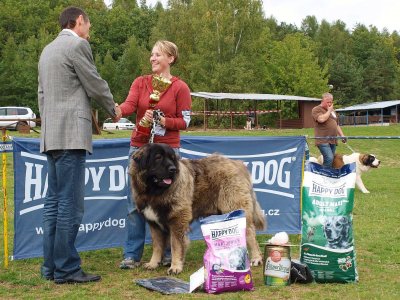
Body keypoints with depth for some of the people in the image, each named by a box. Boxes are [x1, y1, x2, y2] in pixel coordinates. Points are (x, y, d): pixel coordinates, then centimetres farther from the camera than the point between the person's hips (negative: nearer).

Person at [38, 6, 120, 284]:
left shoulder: (48, 49, 20)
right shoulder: (77, 45, -7)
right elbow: (95, 84, -3)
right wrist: (112, 109, 14)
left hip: (51, 136, 9)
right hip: (71, 135, -9)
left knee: (54, 202, 9)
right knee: (70, 204, -7)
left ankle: (51, 266, 13)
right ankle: (66, 269, -4)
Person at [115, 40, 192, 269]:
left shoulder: (180, 87, 0)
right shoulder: (140, 82, 9)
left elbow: (185, 121, -1)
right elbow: (129, 106, -7)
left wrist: (163, 121, -17)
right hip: (139, 146, 3)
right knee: (135, 202, 1)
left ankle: (169, 252, 14)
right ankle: (132, 255, 8)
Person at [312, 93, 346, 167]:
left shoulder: (332, 110, 23)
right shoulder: (316, 110, -1)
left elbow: (337, 124, 29)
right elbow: (321, 119, -20)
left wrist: (342, 135, 19)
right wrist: (329, 111, -7)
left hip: (333, 141, 7)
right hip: (323, 141, -7)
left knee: (331, 159, 4)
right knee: (329, 158, -21)